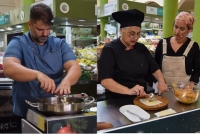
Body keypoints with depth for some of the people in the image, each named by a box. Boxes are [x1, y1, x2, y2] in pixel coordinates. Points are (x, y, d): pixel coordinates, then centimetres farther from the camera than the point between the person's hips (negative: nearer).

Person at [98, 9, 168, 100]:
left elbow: (154, 68, 15)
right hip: (118, 101, -4)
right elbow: (105, 80, -20)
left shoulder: (142, 48, 7)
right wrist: (128, 91, -31)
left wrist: (161, 82, -5)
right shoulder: (110, 50, -11)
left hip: (141, 99, 5)